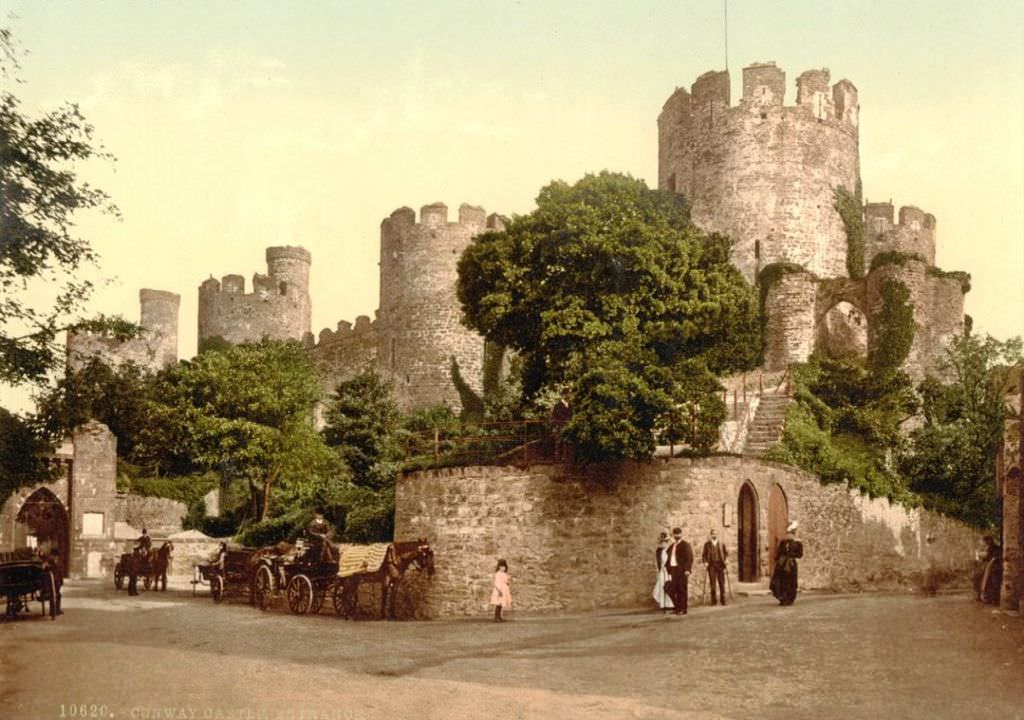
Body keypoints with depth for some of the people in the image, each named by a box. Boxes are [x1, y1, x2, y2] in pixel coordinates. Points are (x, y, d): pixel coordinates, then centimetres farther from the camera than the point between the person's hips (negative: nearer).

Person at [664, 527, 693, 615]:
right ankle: (677, 607, 17)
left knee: (682, 590, -3)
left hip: (682, 570, -7)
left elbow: (689, 558, -9)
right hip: (673, 570, 7)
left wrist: (687, 570, -18)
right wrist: (669, 571, 14)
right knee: (672, 590, 5)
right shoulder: (671, 546, 19)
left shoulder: (685, 545, -2)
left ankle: (683, 609, 4)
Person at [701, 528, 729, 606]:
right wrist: (705, 562, -4)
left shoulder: (721, 544, 8)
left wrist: (725, 560, 1)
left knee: (722, 583, 0)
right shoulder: (707, 544, 6)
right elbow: (703, 555, 9)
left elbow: (726, 552, 16)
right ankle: (714, 601, 0)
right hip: (711, 565, -1)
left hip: (720, 564, 1)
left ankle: (723, 600, 6)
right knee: (712, 583, -5)